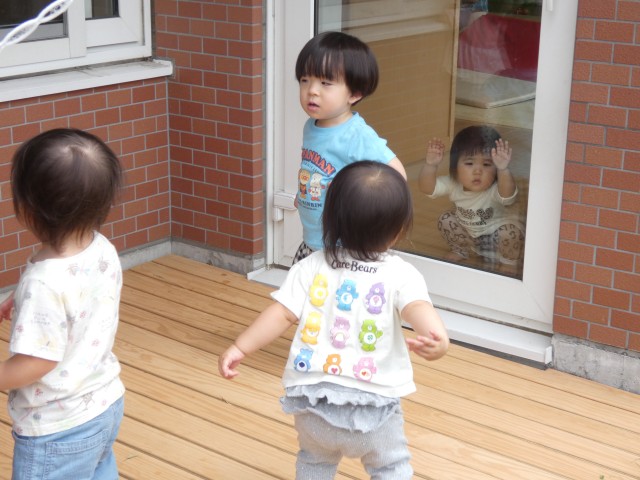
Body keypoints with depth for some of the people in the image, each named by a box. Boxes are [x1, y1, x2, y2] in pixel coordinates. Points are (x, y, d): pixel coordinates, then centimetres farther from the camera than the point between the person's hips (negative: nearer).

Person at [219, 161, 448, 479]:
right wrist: (437, 337, -45)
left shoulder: (311, 267, 0)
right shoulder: (400, 273, -8)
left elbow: (282, 313, -6)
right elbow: (417, 307, -27)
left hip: (312, 400, 3)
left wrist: (240, 348, -2)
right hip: (370, 405, -2)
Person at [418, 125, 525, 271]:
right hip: (469, 233, 5)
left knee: (510, 230, -33)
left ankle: (509, 264, -1)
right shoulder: (453, 184, -21)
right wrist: (430, 165, -48)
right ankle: (461, 251, 20)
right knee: (445, 220, -9)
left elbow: (507, 194, -59)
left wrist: (503, 170, -77)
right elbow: (426, 187, -30)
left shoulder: (495, 190, -35)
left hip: (496, 237, -5)